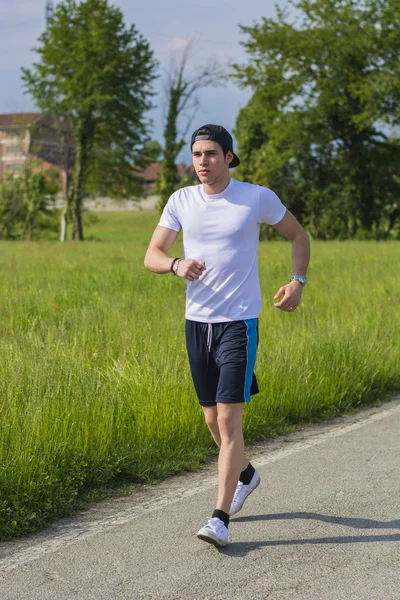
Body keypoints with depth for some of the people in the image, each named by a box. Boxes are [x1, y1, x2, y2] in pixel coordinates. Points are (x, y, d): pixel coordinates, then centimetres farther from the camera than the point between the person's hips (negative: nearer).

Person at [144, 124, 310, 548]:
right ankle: (245, 474, 43)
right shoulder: (181, 201, 3)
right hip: (196, 322, 4)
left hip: (239, 323, -4)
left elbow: (298, 236, 10)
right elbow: (151, 256, 3)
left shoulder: (258, 198, -4)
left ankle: (220, 519, -9)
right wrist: (176, 265, -20)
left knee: (229, 419, -11)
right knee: (212, 418, 14)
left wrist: (298, 282, -5)